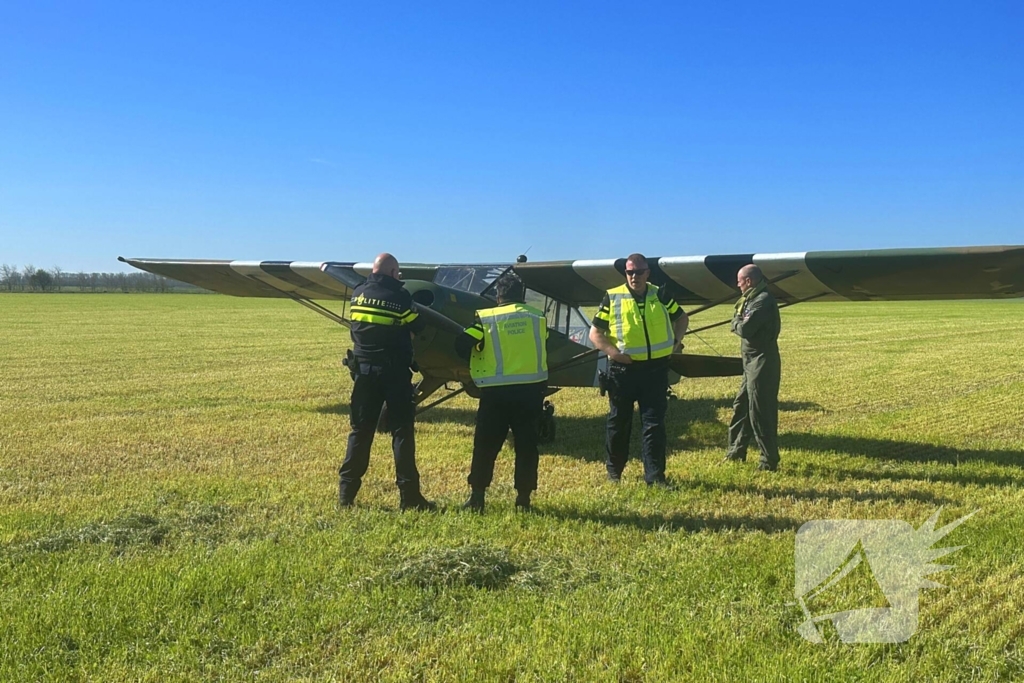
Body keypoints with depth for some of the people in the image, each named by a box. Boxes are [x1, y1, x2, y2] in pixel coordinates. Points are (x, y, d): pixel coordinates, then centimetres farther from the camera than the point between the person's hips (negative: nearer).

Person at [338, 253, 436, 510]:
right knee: (402, 431, 0)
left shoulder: (358, 294, 4)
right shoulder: (400, 296, -9)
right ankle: (409, 496, 1)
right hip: (394, 372, -4)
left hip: (364, 370, 4)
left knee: (360, 431, 10)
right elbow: (417, 328, -1)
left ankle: (346, 493, 12)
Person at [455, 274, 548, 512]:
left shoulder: (486, 318, -4)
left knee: (486, 444, 7)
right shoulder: (538, 317, 4)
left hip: (497, 391, -2)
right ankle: (523, 498, 10)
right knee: (526, 444, 9)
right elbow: (543, 349, 14)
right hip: (532, 389, 2)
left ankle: (477, 496, 6)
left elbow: (462, 345, -7)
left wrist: (478, 359, 11)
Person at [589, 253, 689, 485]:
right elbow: (595, 333, 0)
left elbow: (682, 318, 20)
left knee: (654, 423, 1)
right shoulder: (612, 298, -3)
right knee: (619, 421, 11)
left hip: (656, 369, 1)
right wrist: (612, 351, -15)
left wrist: (676, 341, 6)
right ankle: (614, 470, 28)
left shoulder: (660, 295, 4)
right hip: (623, 370, -1)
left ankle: (655, 476, 7)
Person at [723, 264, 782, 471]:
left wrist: (737, 322, -4)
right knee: (741, 407, 17)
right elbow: (740, 324, 13)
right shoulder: (754, 299, 16)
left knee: (760, 413, -5)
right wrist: (739, 321, -6)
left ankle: (769, 461, 3)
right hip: (753, 363, 11)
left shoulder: (763, 301, -17)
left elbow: (745, 329, -23)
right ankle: (736, 452, 27)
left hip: (762, 363, -11)